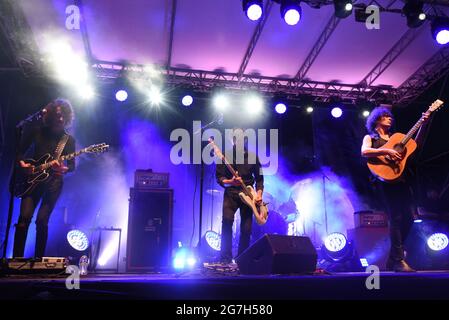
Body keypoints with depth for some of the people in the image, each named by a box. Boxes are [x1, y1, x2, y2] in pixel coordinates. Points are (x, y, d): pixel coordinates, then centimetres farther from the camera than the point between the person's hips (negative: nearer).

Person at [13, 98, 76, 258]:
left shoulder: (69, 140, 7)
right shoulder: (36, 130, 9)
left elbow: (72, 165, 5)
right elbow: (21, 151, 12)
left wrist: (63, 169, -17)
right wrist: (22, 164, -7)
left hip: (54, 182, -1)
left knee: (42, 220, -6)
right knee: (25, 217, -12)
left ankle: (38, 259, 4)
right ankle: (17, 257, -5)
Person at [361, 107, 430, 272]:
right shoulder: (370, 138, 10)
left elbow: (416, 145, 15)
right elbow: (364, 152, -11)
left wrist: (423, 126, 5)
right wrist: (386, 151, -21)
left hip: (401, 179, 6)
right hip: (386, 179, -6)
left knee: (410, 216, 0)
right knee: (397, 218, -13)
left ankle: (393, 260, 11)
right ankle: (398, 261, -9)